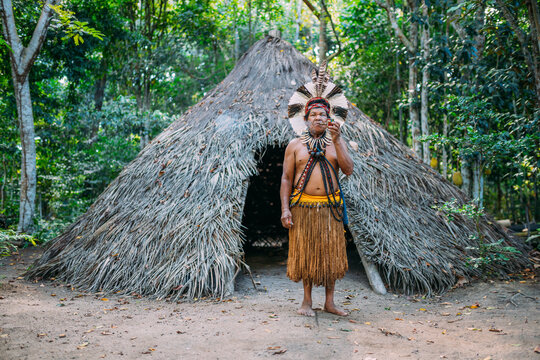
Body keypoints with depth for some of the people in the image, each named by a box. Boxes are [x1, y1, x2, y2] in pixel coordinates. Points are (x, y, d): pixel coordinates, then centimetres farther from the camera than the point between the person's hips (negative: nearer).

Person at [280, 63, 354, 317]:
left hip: (330, 207, 2)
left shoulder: (337, 142, 9)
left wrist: (336, 141, -14)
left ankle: (330, 301, 18)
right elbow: (286, 178, 2)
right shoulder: (295, 145, 5)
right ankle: (307, 301, 18)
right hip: (303, 206, -1)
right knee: (305, 252, 4)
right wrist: (285, 208, -7)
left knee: (332, 252, 5)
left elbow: (348, 170, -6)